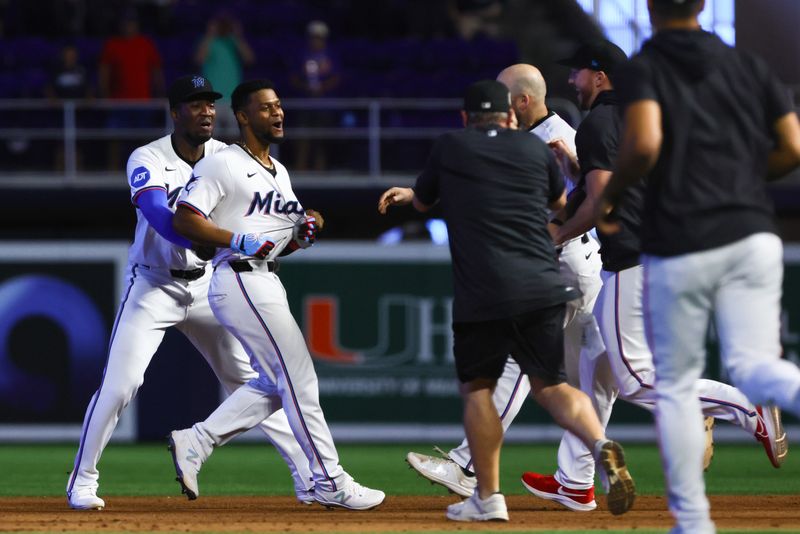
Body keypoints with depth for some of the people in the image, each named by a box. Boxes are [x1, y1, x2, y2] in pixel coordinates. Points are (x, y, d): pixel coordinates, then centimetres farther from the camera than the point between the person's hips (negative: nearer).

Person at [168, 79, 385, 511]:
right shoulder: (223, 164, -7)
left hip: (266, 282, 10)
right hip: (239, 278, -10)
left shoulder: (279, 172, 20)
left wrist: (302, 236, 3)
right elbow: (184, 219, -14)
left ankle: (195, 442, 14)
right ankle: (329, 481, -5)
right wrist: (239, 241, -22)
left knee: (275, 383, 11)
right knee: (299, 377, -9)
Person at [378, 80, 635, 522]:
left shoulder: (450, 149, 8)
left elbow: (422, 201, 25)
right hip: (544, 287, 3)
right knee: (549, 385, 11)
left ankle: (488, 498, 7)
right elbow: (560, 200, 31)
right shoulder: (534, 148, 13)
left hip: (483, 294, -3)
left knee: (477, 387, 12)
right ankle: (601, 445, -17)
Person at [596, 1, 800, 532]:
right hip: (752, 234, 3)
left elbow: (643, 145, -19)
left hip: (680, 244, -3)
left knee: (676, 384, 11)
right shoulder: (750, 66, 11)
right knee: (752, 366, -4)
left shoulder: (643, 69, -2)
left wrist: (612, 195, 0)